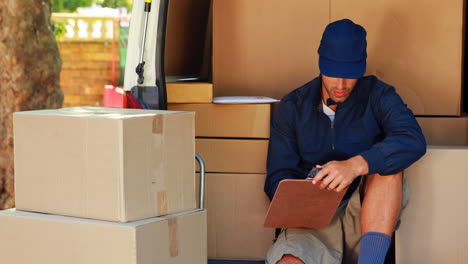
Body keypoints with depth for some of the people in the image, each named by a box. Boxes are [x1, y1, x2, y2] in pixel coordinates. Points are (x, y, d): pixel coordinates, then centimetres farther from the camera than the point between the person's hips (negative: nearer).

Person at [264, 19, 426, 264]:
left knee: (387, 166, -30)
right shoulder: (292, 106, 6)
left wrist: (355, 165, -36)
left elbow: (413, 141, -19)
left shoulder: (378, 95, 1)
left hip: (368, 216, 0)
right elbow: (278, 176, 5)